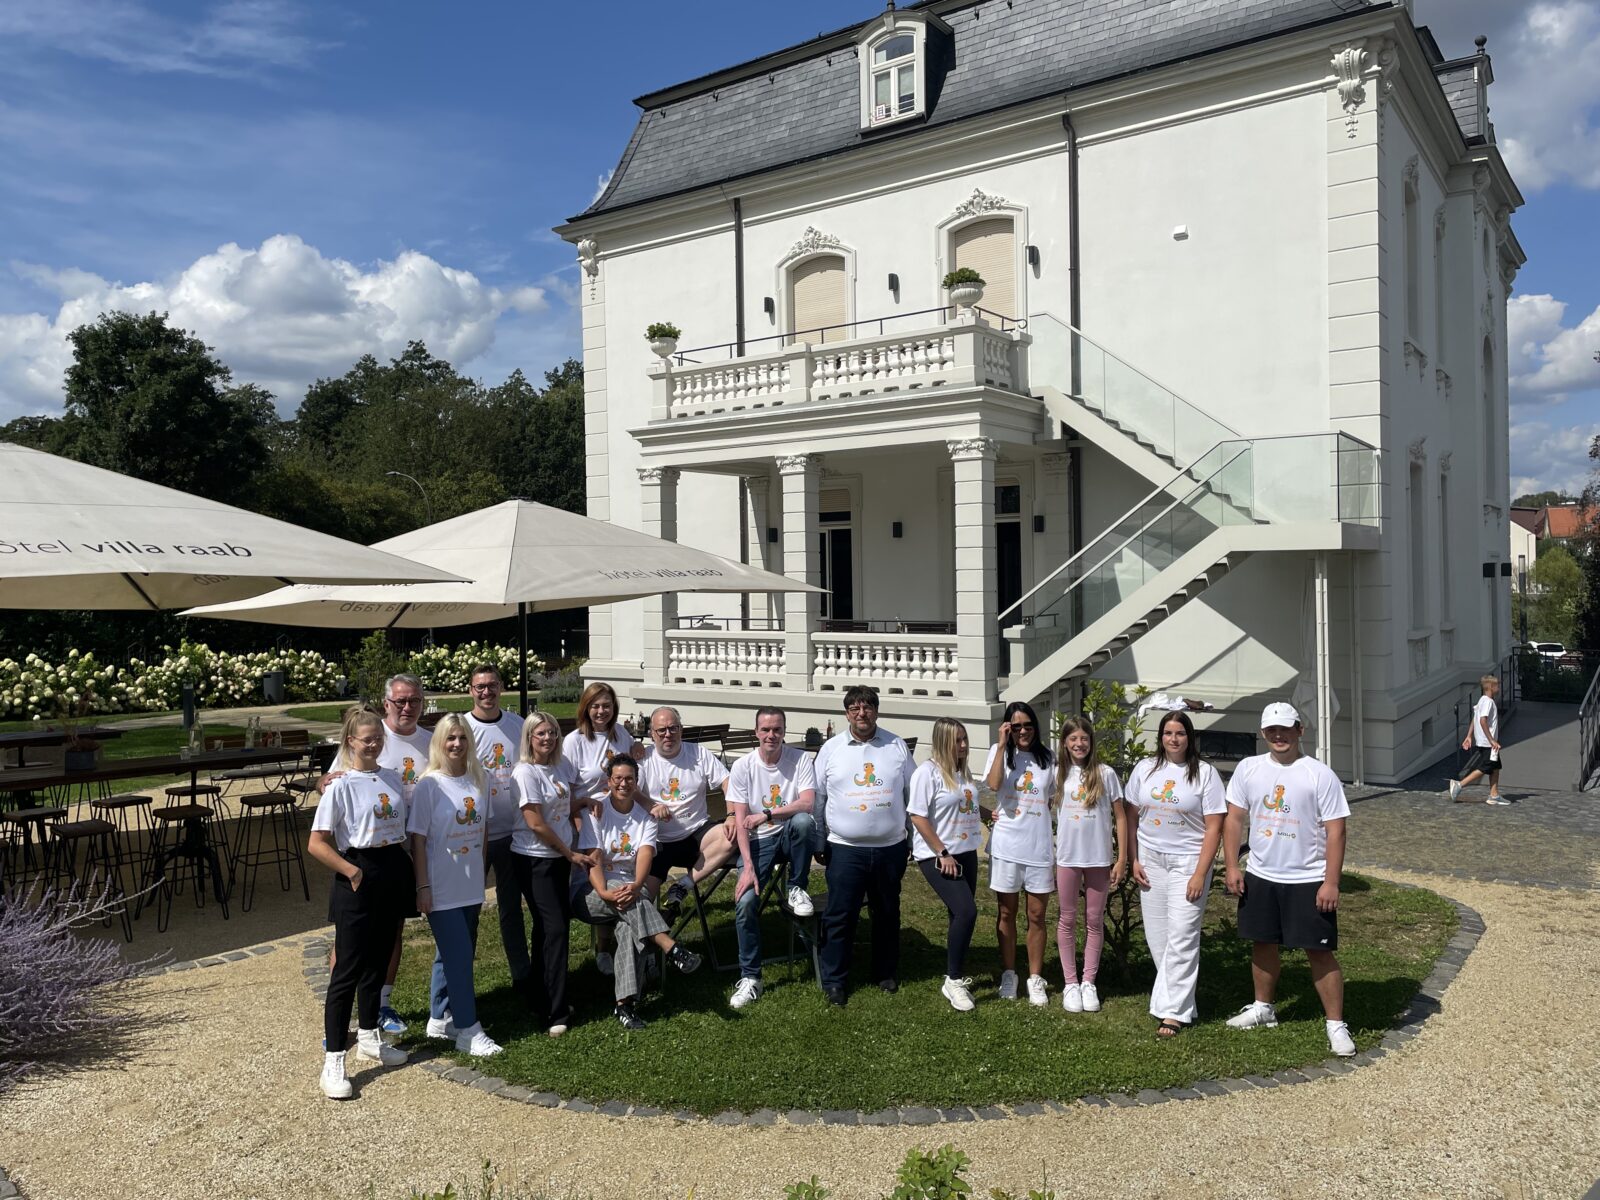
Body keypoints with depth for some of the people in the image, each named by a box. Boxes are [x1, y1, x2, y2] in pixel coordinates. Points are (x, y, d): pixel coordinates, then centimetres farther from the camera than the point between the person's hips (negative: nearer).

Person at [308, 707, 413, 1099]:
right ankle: (333, 1062, 2)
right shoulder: (341, 786, -10)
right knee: (347, 970, -4)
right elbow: (317, 844, -12)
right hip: (359, 880, -6)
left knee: (377, 963, 18)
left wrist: (409, 876, 9)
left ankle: (369, 1037, 34)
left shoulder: (392, 778, 8)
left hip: (394, 874, 6)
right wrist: (352, 872, -15)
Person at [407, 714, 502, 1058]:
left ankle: (440, 1018, 30)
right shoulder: (428, 785, -11)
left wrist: (482, 872, 13)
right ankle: (468, 1030, 2)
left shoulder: (478, 781, 4)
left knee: (454, 953, 16)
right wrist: (423, 887, -12)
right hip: (442, 888, -6)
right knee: (459, 956, -6)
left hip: (471, 886, 6)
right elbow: (418, 839, -10)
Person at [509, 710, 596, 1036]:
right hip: (534, 859, -7)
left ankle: (541, 1002, 24)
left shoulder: (563, 766, 6)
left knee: (548, 928, 12)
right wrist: (572, 854, -11)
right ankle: (554, 1014, -3)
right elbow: (536, 824, -16)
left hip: (560, 856, 7)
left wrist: (584, 800, -8)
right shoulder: (525, 772, -14)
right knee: (555, 929, -9)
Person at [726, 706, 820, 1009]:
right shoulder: (743, 767, -6)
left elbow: (807, 804, -21)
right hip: (758, 840, 1)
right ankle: (750, 977, -2)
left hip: (791, 836, 0)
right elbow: (740, 821, -9)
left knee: (803, 821, -36)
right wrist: (748, 867, -19)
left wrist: (767, 814, -27)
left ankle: (798, 889, -12)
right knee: (745, 901, -19)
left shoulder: (800, 759, -8)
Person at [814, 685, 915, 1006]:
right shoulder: (831, 749, 0)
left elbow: (913, 794, 9)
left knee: (887, 914, 14)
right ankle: (833, 980, 14)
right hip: (845, 849, -2)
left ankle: (886, 972, 31)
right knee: (840, 916, 1)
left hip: (890, 848, 2)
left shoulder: (897, 747, 3)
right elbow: (815, 798, 5)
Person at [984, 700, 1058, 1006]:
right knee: (1006, 913, 10)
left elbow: (1055, 801, 11)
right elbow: (993, 784, -19)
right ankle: (1008, 975, 22)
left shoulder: (1047, 758, 5)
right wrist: (1002, 745, -16)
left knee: (1037, 915, 7)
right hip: (1006, 845, -1)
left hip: (1040, 846, 1)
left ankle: (1035, 978, 18)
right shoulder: (999, 751, 0)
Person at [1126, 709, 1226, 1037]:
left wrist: (1200, 874, -12)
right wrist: (1134, 860, 3)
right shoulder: (1144, 769, 5)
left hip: (1188, 861, -4)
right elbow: (1133, 817, 10)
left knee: (1181, 938, -6)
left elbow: (1214, 828, -7)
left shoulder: (1205, 773, -5)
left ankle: (1174, 1012, -1)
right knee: (1156, 936, 6)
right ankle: (1177, 996, 21)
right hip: (1150, 860, 4)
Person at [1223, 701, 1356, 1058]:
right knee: (1262, 943, 17)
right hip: (1260, 877, 4)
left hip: (1308, 881, -4)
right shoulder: (1249, 769, 1)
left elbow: (1335, 831, -11)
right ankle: (1262, 1008, 35)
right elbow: (1234, 819, 5)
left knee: (1320, 951, 0)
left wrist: (1330, 883, -15)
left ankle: (1336, 1025, 11)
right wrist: (1232, 867, -1)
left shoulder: (1320, 774, -11)